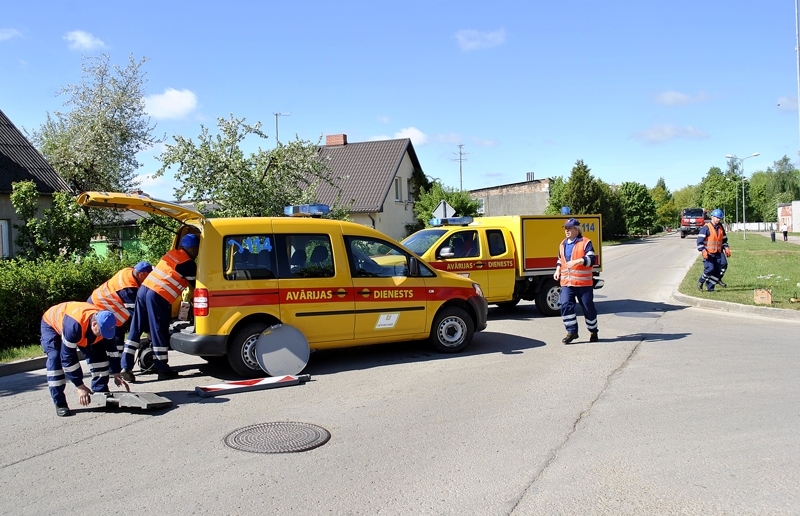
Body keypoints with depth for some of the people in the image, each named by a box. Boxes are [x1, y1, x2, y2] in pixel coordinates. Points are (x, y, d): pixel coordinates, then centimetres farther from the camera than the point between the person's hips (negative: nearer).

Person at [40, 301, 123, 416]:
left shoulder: (105, 323, -28)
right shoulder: (73, 326, -47)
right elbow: (68, 357, -38)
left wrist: (116, 375, -11)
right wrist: (80, 386, -32)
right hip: (51, 324, -5)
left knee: (99, 355, -10)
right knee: (55, 359, -24)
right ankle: (60, 404, -16)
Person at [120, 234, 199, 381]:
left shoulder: (171, 254, 18)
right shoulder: (188, 264, -4)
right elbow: (196, 284, 6)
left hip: (144, 288, 8)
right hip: (159, 296, -8)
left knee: (135, 330, 9)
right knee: (159, 333, 0)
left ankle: (126, 367, 9)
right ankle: (163, 370, 9)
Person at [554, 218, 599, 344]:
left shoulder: (585, 242, -4)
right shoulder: (563, 244, 16)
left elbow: (592, 259, -14)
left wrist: (578, 261, -28)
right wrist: (558, 270, 12)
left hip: (584, 282, -5)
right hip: (566, 282, 5)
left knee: (588, 308, 5)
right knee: (566, 305, -9)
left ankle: (593, 331, 23)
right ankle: (572, 331, 1)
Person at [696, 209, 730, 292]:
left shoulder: (721, 228, 14)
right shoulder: (706, 228, -8)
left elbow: (724, 240, 25)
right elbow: (700, 240, -12)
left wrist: (726, 248, 11)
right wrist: (703, 251, -21)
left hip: (718, 253, 6)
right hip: (708, 253, -6)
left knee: (717, 271, 1)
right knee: (710, 268, -19)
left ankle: (710, 287, 9)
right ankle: (701, 281, 6)